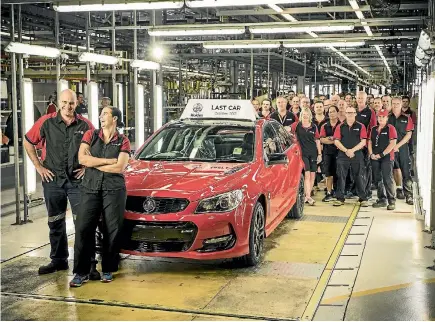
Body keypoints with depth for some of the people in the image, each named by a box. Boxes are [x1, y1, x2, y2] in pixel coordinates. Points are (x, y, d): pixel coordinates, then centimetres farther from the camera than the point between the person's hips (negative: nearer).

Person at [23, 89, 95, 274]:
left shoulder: (85, 125, -2)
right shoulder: (46, 122, -2)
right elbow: (28, 142, 8)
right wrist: (39, 166, 2)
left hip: (77, 180, -1)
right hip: (53, 180, 2)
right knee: (55, 223, 12)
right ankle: (58, 260, 24)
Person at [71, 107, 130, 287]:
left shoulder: (123, 141, 5)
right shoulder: (91, 135, 9)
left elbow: (120, 167, -8)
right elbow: (82, 159, -6)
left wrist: (93, 163, -5)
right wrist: (109, 160, -9)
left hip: (114, 189, -1)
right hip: (90, 189, 1)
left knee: (112, 230, 2)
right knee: (83, 229, -6)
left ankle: (108, 270, 16)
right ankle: (81, 272, 1)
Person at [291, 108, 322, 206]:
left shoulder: (314, 126, 7)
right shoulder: (297, 125, 2)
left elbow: (317, 140, 10)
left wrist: (319, 154, 9)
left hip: (313, 153, 3)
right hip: (303, 153, -3)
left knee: (312, 175, 5)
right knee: (307, 174, -11)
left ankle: (307, 195, 16)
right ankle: (308, 197, -13)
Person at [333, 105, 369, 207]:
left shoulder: (361, 126, 5)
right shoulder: (340, 126, 8)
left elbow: (363, 142, -2)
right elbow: (336, 141, 1)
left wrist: (352, 150, -12)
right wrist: (346, 151, -11)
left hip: (357, 155, -1)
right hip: (342, 155, 1)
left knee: (360, 177, 1)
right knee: (341, 177, 1)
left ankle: (363, 198, 7)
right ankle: (340, 198, 7)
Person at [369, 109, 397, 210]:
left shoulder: (390, 128, -2)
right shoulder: (373, 129, 15)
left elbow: (392, 144, -9)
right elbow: (370, 142, 16)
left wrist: (381, 154, -13)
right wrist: (371, 154, -1)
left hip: (386, 157, -6)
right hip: (375, 158, 6)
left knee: (387, 179, -9)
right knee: (377, 179, 8)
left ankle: (392, 201, -4)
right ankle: (382, 200, 17)